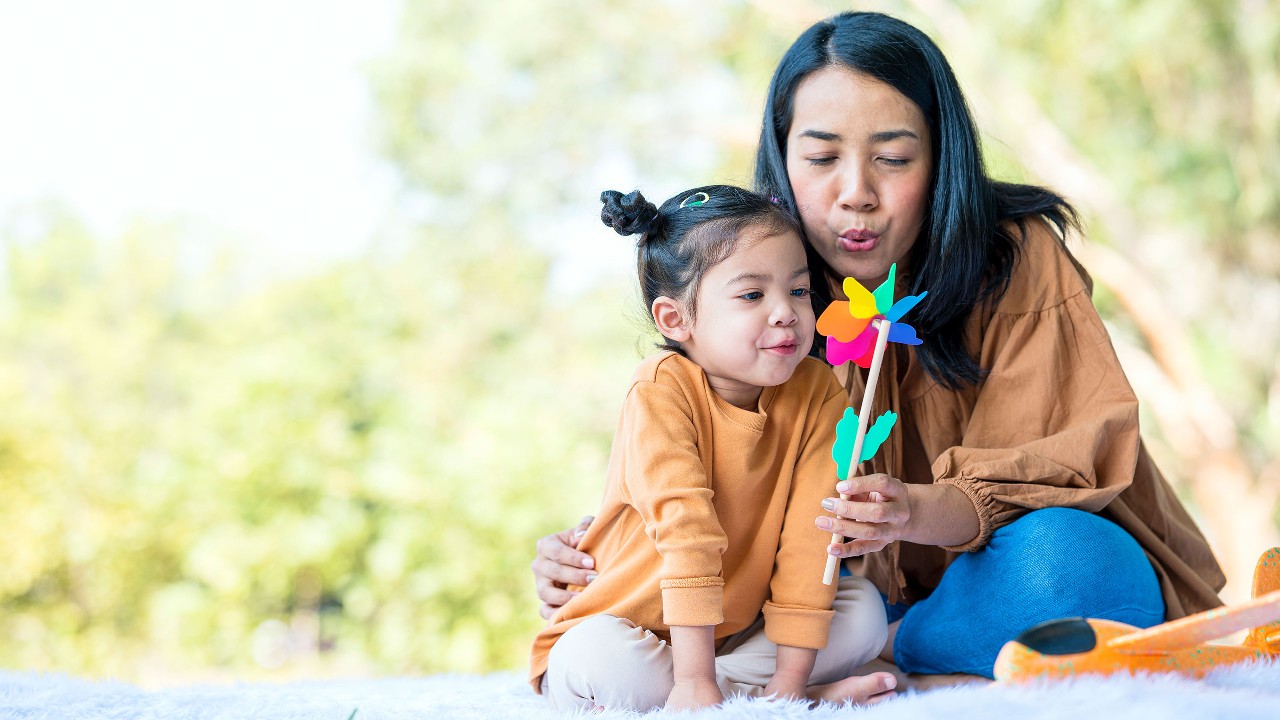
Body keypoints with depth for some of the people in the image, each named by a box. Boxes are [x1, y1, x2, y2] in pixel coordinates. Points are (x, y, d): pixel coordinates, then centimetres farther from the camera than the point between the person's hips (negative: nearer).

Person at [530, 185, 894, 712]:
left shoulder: (817, 394, -10)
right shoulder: (662, 391, -22)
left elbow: (810, 540, -15)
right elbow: (686, 534, -31)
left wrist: (790, 679, -20)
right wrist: (694, 682, -34)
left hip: (739, 628, 4)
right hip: (628, 624, -3)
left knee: (863, 609, -12)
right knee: (598, 661, -34)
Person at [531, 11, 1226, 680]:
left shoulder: (1017, 258, -15)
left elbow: (1074, 459, -22)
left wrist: (921, 511, -42)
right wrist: (593, 552, -29)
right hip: (876, 595, 3)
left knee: (1062, 562, -37)